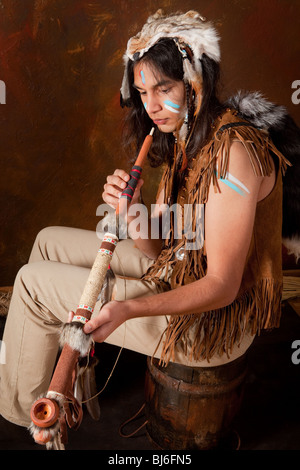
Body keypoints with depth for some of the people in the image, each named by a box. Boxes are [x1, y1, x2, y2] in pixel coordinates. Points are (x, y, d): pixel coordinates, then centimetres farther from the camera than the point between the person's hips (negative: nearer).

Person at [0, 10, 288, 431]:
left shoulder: (232, 151, -24)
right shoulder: (184, 138, 5)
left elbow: (222, 287, -26)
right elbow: (157, 248, 3)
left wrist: (128, 309, -37)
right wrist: (130, 212, -17)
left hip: (214, 320, -9)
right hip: (178, 273, 9)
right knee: (50, 242, 13)